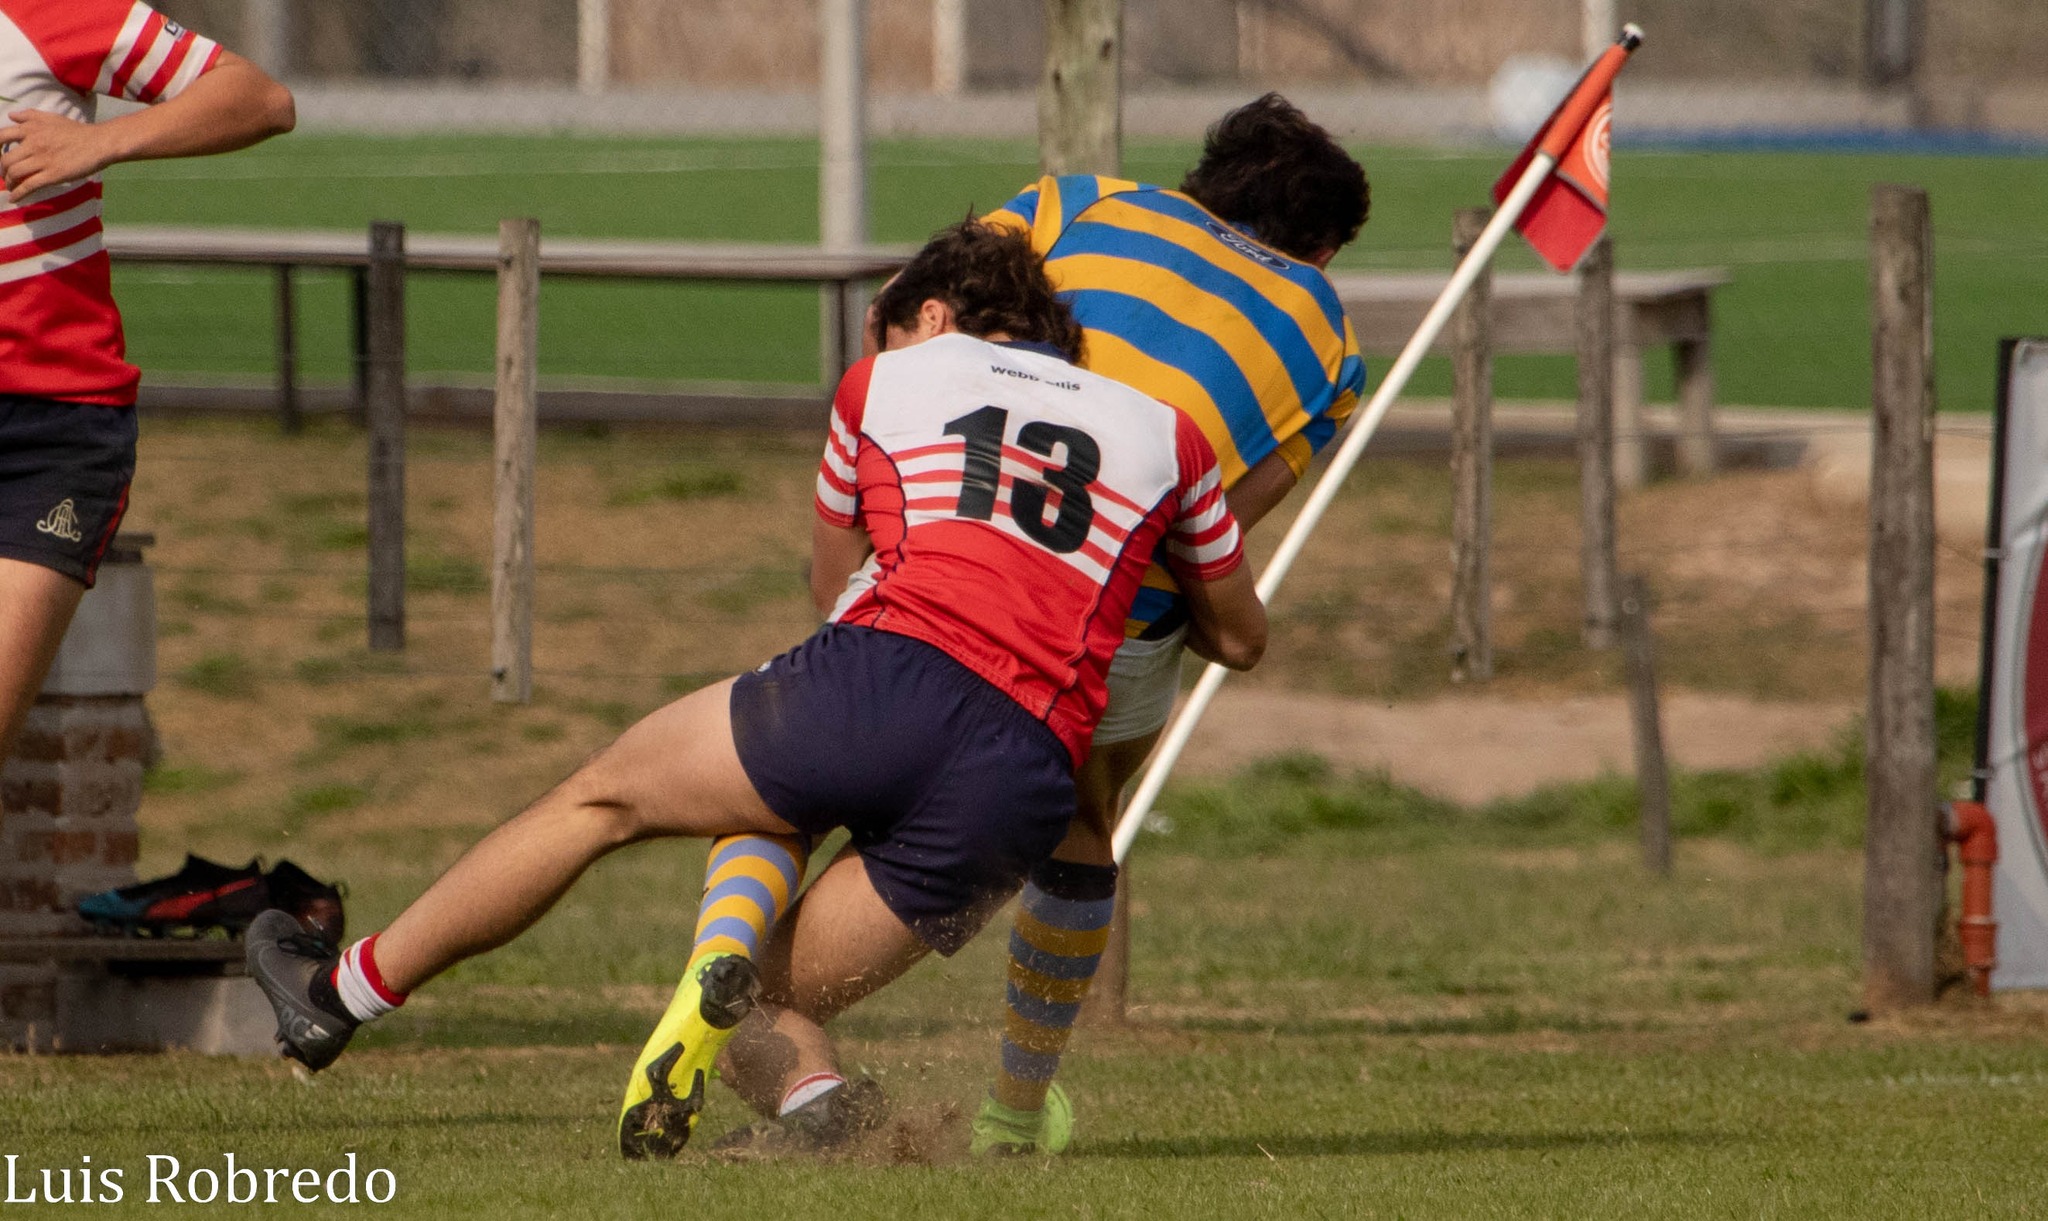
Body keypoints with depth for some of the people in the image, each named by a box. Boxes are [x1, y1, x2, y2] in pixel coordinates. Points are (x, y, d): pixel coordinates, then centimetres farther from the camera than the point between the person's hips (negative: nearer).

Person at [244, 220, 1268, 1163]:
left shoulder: (887, 380, 21)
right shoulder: (1163, 431, 24)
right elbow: (1239, 637, 38)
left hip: (885, 674, -2)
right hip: (1026, 783, 2)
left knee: (601, 800, 20)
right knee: (767, 1005, 15)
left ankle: (342, 994, 23)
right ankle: (807, 1092, -19)